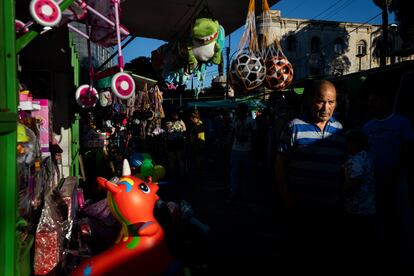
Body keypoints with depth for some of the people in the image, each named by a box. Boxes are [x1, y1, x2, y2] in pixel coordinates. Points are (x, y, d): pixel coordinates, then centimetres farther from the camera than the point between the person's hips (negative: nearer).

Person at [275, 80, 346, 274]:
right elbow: (281, 164, -6)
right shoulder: (295, 127, -6)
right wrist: (285, 196, -10)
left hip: (331, 208, 4)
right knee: (297, 252, 13)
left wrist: (343, 197, 7)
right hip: (299, 207, -3)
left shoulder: (339, 130, 5)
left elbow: (343, 166, 12)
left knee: (329, 254, 17)